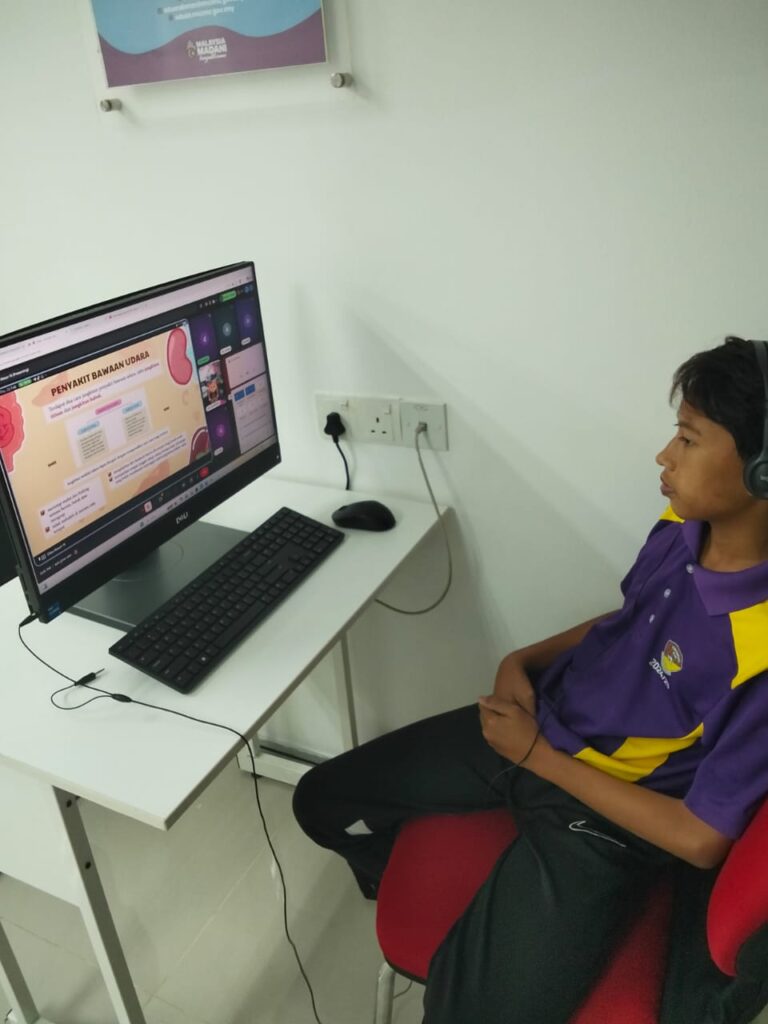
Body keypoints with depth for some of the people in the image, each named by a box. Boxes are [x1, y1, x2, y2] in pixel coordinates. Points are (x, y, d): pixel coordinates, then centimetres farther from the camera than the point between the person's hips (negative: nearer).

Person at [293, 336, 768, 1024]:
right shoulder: (682, 526, -7)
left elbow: (700, 838, -20)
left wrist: (541, 757, -15)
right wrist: (522, 662, -2)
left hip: (603, 818, -6)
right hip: (536, 724, 6)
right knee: (323, 801, 10)